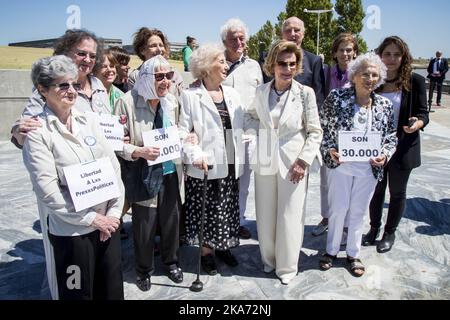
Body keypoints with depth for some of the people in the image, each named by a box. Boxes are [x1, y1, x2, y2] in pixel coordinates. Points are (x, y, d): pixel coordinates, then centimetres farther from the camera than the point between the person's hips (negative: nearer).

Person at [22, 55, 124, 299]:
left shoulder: (88, 121, 5)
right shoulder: (37, 132, -10)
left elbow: (113, 167, 4)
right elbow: (48, 190, -15)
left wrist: (114, 212, -4)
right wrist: (92, 219, -14)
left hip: (108, 223, 5)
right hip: (72, 230, -5)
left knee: (112, 290, 17)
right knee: (79, 293, 12)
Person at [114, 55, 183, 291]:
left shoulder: (171, 101, 2)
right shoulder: (128, 101, -13)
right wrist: (139, 152, -25)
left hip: (169, 172, 4)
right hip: (143, 175, -4)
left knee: (171, 219, 13)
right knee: (144, 225, 7)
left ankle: (171, 261, 40)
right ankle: (144, 270, 33)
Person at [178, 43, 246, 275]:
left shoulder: (232, 94, 10)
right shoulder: (191, 96, -6)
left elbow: (240, 125, 12)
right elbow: (183, 131, -9)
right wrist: (196, 155, -20)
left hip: (230, 163, 5)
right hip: (205, 165, -5)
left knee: (228, 208, 14)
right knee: (207, 210, 5)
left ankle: (223, 246, 32)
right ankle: (207, 251, 24)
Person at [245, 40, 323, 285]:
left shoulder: (305, 93, -8)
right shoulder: (261, 91, 0)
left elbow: (315, 132, -4)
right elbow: (251, 115, 20)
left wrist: (303, 161, -11)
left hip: (293, 163, -2)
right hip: (265, 161, 3)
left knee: (290, 216, 5)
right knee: (265, 215, 12)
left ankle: (287, 266, 24)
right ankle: (269, 258, 33)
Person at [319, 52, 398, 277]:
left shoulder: (385, 105, 0)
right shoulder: (336, 98, -9)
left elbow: (391, 137, 8)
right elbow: (322, 128, -3)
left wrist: (385, 154, -10)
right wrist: (329, 150, -16)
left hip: (369, 169, 2)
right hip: (340, 165, -2)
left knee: (358, 212, 15)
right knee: (337, 210, 10)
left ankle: (353, 254, 34)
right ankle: (331, 250, 32)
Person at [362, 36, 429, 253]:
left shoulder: (415, 81, -8)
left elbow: (423, 113, -4)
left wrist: (417, 123, -27)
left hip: (402, 148, -1)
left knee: (397, 192, 13)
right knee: (376, 189, 15)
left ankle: (390, 232, 32)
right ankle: (374, 228, 35)